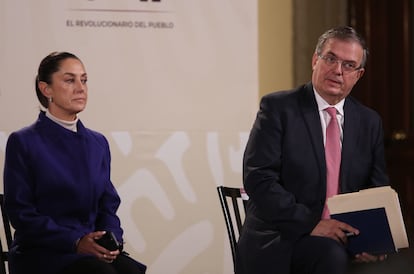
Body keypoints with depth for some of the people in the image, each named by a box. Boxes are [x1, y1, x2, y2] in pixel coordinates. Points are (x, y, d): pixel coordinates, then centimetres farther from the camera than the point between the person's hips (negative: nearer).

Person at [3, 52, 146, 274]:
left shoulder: (98, 143, 15)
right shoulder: (22, 142, -1)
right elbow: (20, 212, -6)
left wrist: (112, 239, -6)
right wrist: (76, 241, -17)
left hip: (93, 251, 5)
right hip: (40, 253, -5)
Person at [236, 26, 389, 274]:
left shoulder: (370, 122, 13)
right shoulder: (278, 108, -1)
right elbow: (258, 179, -11)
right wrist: (311, 224, -20)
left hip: (340, 238, 4)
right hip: (277, 243, -4)